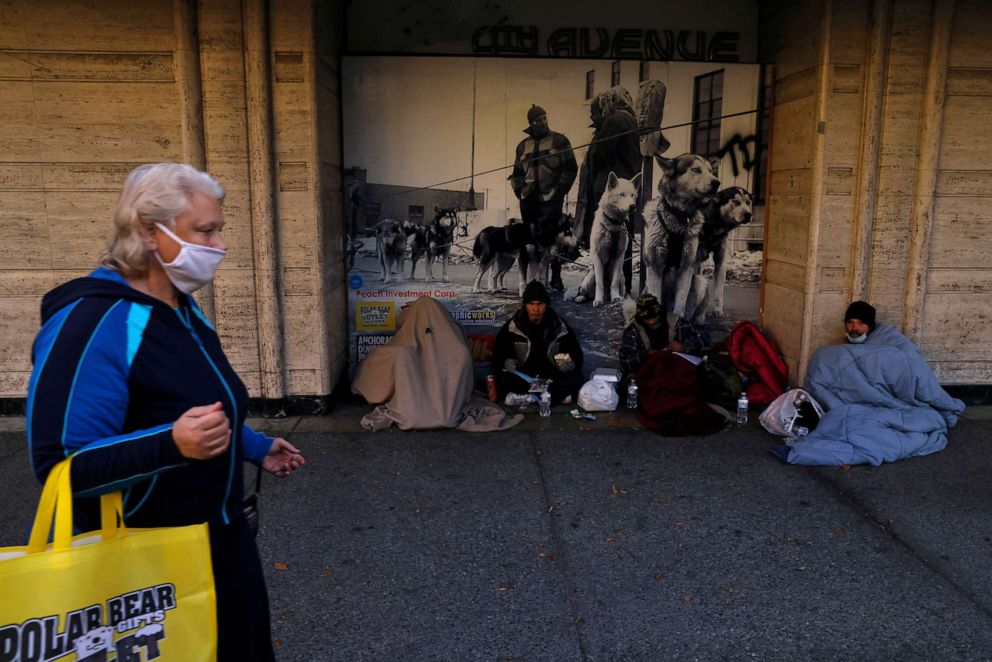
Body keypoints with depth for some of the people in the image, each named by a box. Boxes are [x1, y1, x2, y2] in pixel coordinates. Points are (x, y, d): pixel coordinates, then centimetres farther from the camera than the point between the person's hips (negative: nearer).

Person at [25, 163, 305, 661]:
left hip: (218, 538, 9)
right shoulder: (94, 322, -23)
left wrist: (255, 448, 25)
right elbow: (63, 465, -26)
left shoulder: (183, 310, 6)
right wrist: (171, 445, -39)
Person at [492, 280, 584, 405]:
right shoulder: (512, 327, 0)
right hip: (522, 378, -1)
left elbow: (576, 354, 8)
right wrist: (507, 361, -22)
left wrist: (568, 362, -16)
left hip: (551, 378, 1)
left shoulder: (559, 326, 3)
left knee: (576, 378, -26)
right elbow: (499, 354, 2)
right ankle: (559, 394, -28)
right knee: (503, 378, -32)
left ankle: (528, 397, -33)